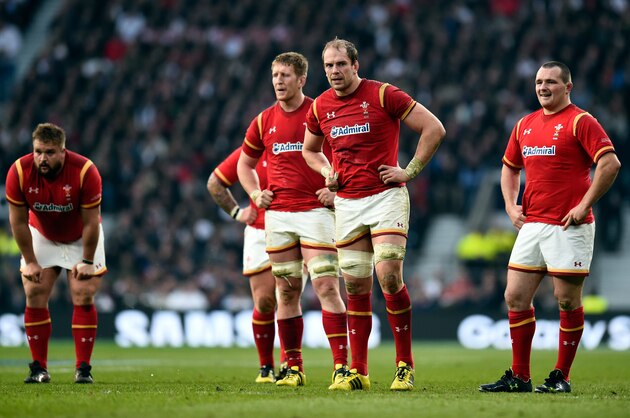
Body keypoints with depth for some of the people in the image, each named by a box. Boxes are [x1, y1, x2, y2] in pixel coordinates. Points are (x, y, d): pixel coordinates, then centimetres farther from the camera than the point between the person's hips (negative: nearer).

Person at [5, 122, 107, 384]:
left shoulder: (85, 171, -31)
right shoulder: (19, 171, -25)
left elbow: (91, 222, -21)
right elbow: (18, 221, -15)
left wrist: (87, 261, -16)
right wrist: (30, 262, -12)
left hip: (81, 238, -2)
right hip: (41, 236, 2)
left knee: (84, 298, -10)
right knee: (34, 296, -7)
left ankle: (83, 369, -4)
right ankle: (39, 369, -1)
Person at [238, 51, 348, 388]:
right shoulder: (265, 121, 9)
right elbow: (245, 162, 24)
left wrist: (337, 189, -8)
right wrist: (256, 194, 8)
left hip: (316, 211, -4)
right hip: (277, 215, 4)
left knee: (326, 287, -12)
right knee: (287, 292, 6)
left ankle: (341, 365, -12)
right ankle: (293, 367, 12)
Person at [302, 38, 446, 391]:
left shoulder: (383, 95, -8)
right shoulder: (320, 107, 8)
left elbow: (434, 128, -8)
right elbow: (310, 149, 27)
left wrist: (411, 171, -9)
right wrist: (326, 172, 8)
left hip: (386, 196, -5)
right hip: (347, 203, 5)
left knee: (389, 277, -15)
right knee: (356, 288, 4)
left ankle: (405, 365, -3)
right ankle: (358, 371, 9)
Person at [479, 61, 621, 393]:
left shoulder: (580, 122, -7)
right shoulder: (525, 125, 15)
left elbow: (610, 164, -15)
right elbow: (510, 167, 28)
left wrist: (584, 206, -16)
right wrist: (511, 205, 12)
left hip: (568, 226, -7)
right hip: (532, 225, 7)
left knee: (567, 300, -2)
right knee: (515, 297, 3)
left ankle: (561, 377, 7)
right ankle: (519, 377, 10)